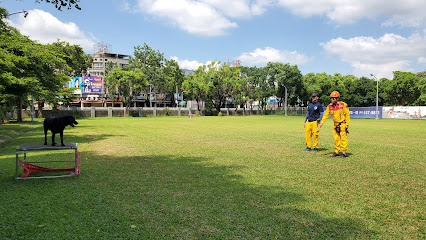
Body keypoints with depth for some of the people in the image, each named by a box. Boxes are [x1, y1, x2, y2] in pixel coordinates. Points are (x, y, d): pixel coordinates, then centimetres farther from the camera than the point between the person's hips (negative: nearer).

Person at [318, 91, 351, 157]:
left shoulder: (343, 105, -11)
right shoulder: (330, 106, 2)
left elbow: (347, 115, -8)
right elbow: (326, 115, 0)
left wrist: (347, 124, -13)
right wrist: (321, 123, -9)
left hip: (343, 124, -5)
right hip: (336, 125, 5)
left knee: (343, 138, -4)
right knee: (336, 139, 10)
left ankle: (344, 153, 4)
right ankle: (336, 152, 19)